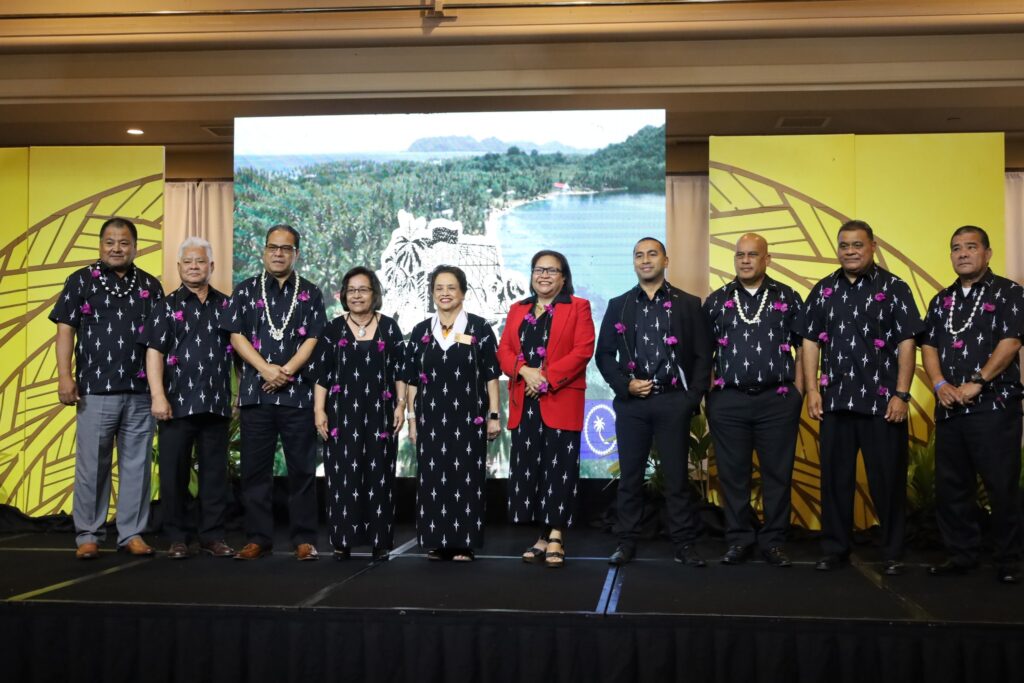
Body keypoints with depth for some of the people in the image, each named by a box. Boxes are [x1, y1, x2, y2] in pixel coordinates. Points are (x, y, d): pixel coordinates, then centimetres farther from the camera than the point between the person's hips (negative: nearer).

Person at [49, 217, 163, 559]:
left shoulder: (150, 286, 12)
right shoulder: (81, 281, 5)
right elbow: (66, 330, 1)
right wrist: (64, 376, -8)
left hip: (141, 391, 2)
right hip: (95, 390, -2)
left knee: (137, 464, 5)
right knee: (92, 465, 2)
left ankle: (132, 533, 13)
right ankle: (88, 535, 11)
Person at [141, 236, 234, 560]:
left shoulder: (225, 306, 12)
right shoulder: (167, 306, 4)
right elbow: (154, 352, -3)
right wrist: (158, 396, -13)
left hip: (217, 403, 2)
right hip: (177, 402, -2)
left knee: (215, 471, 5)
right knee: (174, 471, 3)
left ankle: (212, 535, 14)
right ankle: (177, 538, 11)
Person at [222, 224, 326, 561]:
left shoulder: (310, 293, 10)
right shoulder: (246, 291, 10)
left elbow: (313, 339, 1)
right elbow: (237, 336, 2)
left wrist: (286, 371, -13)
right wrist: (266, 369, -12)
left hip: (298, 392, -1)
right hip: (255, 392, 1)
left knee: (302, 468, 1)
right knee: (255, 469, 3)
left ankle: (304, 539, 8)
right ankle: (258, 538, 11)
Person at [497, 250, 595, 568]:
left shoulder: (578, 307, 5)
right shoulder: (517, 310, 19)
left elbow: (583, 350, -7)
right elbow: (504, 350, 10)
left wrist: (548, 377, -14)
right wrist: (525, 371, -11)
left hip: (561, 401, -5)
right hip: (524, 403, 5)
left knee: (559, 468, -5)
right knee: (527, 468, 4)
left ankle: (556, 538, -3)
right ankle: (543, 536, 11)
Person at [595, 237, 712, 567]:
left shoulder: (688, 304, 5)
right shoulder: (618, 305, 9)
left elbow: (702, 355, 3)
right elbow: (604, 354, 8)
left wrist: (693, 398, -6)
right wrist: (625, 385, -7)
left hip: (673, 401, -1)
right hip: (631, 403, 1)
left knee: (677, 475, 3)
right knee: (630, 475, 5)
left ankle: (684, 543, 11)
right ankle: (626, 541, 13)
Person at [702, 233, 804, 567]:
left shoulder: (788, 298, 6)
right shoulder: (716, 301, 9)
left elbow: (803, 346, 7)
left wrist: (798, 389, -1)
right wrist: (710, 388, 2)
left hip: (778, 401, -1)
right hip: (728, 402, 1)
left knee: (777, 474, 2)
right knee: (733, 474, 5)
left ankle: (773, 541, 12)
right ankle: (739, 539, 16)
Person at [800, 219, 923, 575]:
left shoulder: (893, 288, 1)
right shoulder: (823, 290, 10)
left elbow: (907, 344, -3)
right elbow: (811, 342, 10)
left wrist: (901, 394, -9)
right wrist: (812, 389, 1)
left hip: (882, 401, -3)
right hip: (835, 400, 3)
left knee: (888, 479, 3)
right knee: (835, 478, 8)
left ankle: (893, 552, 14)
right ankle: (834, 548, 19)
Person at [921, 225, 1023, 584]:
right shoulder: (941, 300, 17)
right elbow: (928, 345, 10)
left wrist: (975, 383, -16)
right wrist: (940, 384, -7)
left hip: (994, 405, -5)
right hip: (949, 408, 6)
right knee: (950, 486, 8)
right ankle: (961, 554, 18)